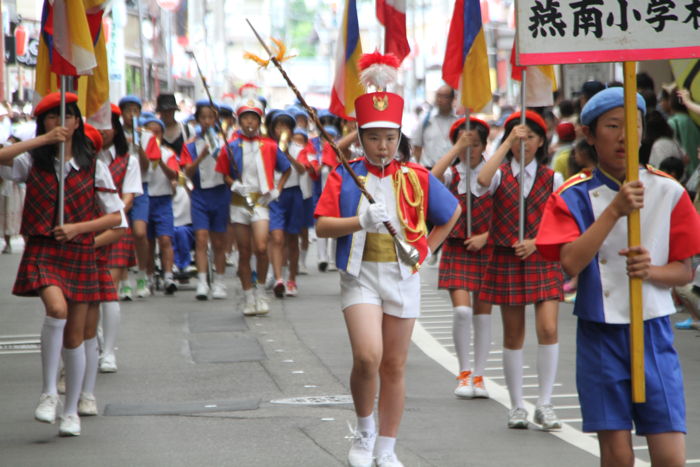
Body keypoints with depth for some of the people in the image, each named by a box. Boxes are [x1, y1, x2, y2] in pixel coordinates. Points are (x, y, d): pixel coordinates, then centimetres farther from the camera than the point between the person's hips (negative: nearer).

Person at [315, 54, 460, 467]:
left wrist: (427, 248, 6)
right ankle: (365, 431, 5)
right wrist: (361, 221, -21)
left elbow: (452, 213, 15)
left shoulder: (417, 178, 1)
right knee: (368, 356, -20)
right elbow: (322, 226, -6)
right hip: (361, 274, -2)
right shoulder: (345, 176, -2)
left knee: (394, 367, 7)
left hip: (403, 276, 2)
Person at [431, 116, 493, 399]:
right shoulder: (452, 173, 0)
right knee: (462, 310, -15)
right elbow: (432, 179, -25)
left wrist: (485, 237, -11)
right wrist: (457, 148, -25)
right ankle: (464, 373, -1)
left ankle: (478, 377, 12)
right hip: (457, 249, -1)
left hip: (486, 248, 1)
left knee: (482, 313, 4)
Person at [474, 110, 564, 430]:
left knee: (548, 330, -14)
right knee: (513, 336, 5)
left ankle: (545, 405, -6)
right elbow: (482, 181, -23)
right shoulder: (500, 174, 2)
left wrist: (535, 242, -11)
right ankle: (517, 406, 15)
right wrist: (507, 144, -22)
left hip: (542, 260, 0)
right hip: (506, 260, 0)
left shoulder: (551, 179, 5)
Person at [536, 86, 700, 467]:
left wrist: (650, 270, -16)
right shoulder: (574, 196, 0)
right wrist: (615, 210, -20)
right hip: (600, 332, -1)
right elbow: (571, 261, -15)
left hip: (653, 331, 1)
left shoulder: (668, 192, 3)